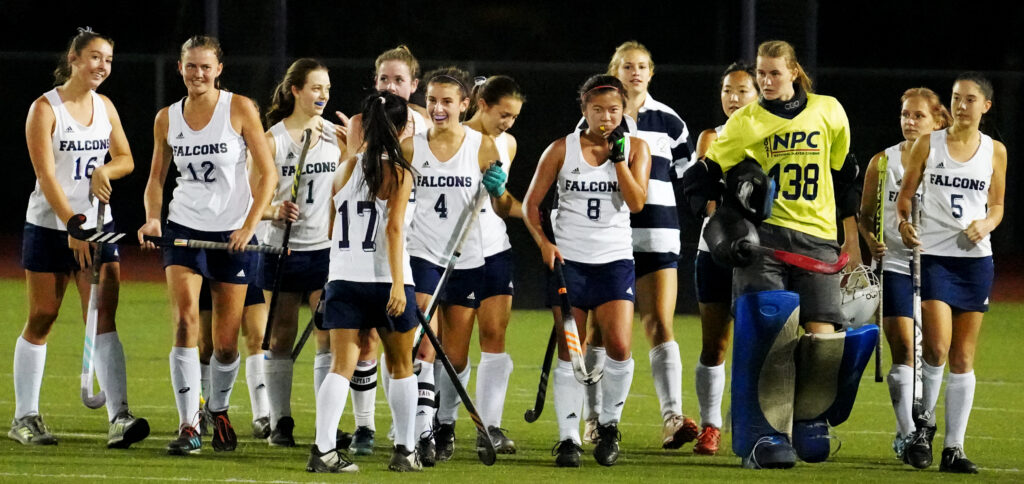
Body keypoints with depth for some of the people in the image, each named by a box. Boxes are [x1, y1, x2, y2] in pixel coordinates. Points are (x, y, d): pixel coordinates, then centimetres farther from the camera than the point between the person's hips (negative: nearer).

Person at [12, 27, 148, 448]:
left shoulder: (104, 106, 8)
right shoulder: (45, 108, -9)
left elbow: (126, 159, 16)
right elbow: (46, 174, -15)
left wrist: (105, 170, -7)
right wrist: (74, 227, -21)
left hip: (98, 226, 4)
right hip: (49, 226, -4)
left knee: (104, 316, -7)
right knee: (41, 319, 2)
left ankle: (118, 417, -15)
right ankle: (25, 417, 13)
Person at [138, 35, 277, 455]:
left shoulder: (239, 109, -6)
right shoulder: (167, 119, 4)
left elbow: (267, 173, -6)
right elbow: (156, 178, 13)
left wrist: (249, 227, -15)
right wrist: (152, 218, -6)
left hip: (233, 233, -1)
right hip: (184, 228, 1)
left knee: (226, 342, 3)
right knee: (185, 321, -18)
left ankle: (219, 411, 30)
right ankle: (188, 426, -17)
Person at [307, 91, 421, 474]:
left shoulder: (347, 168, 8)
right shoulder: (398, 173, -5)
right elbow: (394, 228, -15)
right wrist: (398, 284, -19)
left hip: (343, 279, 3)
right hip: (386, 280, -3)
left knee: (341, 366, -3)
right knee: (401, 367, 13)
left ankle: (324, 449, -19)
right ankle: (405, 451, 16)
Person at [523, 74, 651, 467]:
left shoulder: (635, 148, 4)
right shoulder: (562, 150, 1)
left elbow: (636, 203, -8)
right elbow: (530, 203, 5)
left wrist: (618, 156, -12)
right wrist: (543, 241, -10)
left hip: (615, 258, 1)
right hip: (568, 258, -1)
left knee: (619, 347, -13)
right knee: (569, 352, -3)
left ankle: (608, 423, 9)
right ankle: (568, 438, 2)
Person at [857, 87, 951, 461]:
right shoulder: (882, 163, 4)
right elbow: (865, 214, 10)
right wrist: (871, 241, -8)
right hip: (894, 264, -1)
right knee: (903, 349, -11)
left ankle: (915, 429, 18)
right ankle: (906, 432, -10)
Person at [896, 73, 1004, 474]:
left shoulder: (995, 151, 7)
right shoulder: (928, 144, 3)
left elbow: (997, 206, 14)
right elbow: (905, 192, 7)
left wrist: (986, 224, -7)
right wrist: (903, 222, -12)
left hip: (975, 257, 2)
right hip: (934, 256, -2)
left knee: (963, 358, 4)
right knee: (937, 347, -16)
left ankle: (954, 448, 7)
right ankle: (924, 423, 8)